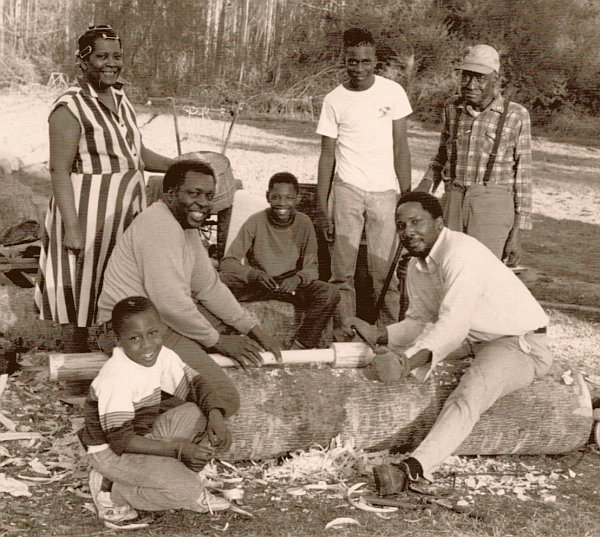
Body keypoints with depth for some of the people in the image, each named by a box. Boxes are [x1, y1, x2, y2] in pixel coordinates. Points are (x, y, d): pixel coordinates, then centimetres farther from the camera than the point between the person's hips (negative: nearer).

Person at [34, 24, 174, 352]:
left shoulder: (119, 99, 9)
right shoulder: (70, 107, -15)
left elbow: (138, 153, 15)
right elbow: (59, 171, -17)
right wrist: (71, 227, -22)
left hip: (125, 212, 8)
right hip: (88, 213, -8)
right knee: (80, 294, 4)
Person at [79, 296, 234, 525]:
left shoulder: (163, 356, -9)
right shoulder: (115, 378, -30)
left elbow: (195, 382, -2)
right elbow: (121, 441, -29)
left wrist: (215, 415, -24)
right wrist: (179, 448, -32)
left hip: (143, 436, 7)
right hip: (111, 452, -7)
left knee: (197, 413, -11)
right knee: (183, 487, -25)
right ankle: (111, 492, -5)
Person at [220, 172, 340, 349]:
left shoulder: (304, 223, -4)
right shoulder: (255, 222, -10)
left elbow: (312, 267, -3)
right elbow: (227, 262, -13)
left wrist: (298, 278, -28)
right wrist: (254, 274, -33)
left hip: (291, 286, 1)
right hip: (256, 286, -1)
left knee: (330, 293, -27)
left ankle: (299, 348, -18)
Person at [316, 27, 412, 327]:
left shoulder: (392, 92, 2)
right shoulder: (334, 100, 2)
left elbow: (401, 147, 3)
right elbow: (327, 156, 4)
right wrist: (322, 210, 0)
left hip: (385, 192, 0)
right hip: (347, 190, 1)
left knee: (385, 273, -1)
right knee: (342, 272, 0)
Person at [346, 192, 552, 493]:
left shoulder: (461, 253, -25)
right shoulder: (417, 265, 4)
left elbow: (453, 325, -34)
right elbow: (420, 321, 11)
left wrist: (409, 361, -46)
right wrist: (379, 335, -5)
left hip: (522, 344, -10)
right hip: (475, 341, 10)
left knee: (467, 396, -36)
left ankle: (413, 469, -49)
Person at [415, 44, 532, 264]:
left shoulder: (515, 116, -5)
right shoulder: (453, 110, 7)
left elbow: (522, 175, -2)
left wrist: (517, 233, -4)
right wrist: (428, 181, 2)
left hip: (493, 206, -4)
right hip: (453, 203, 4)